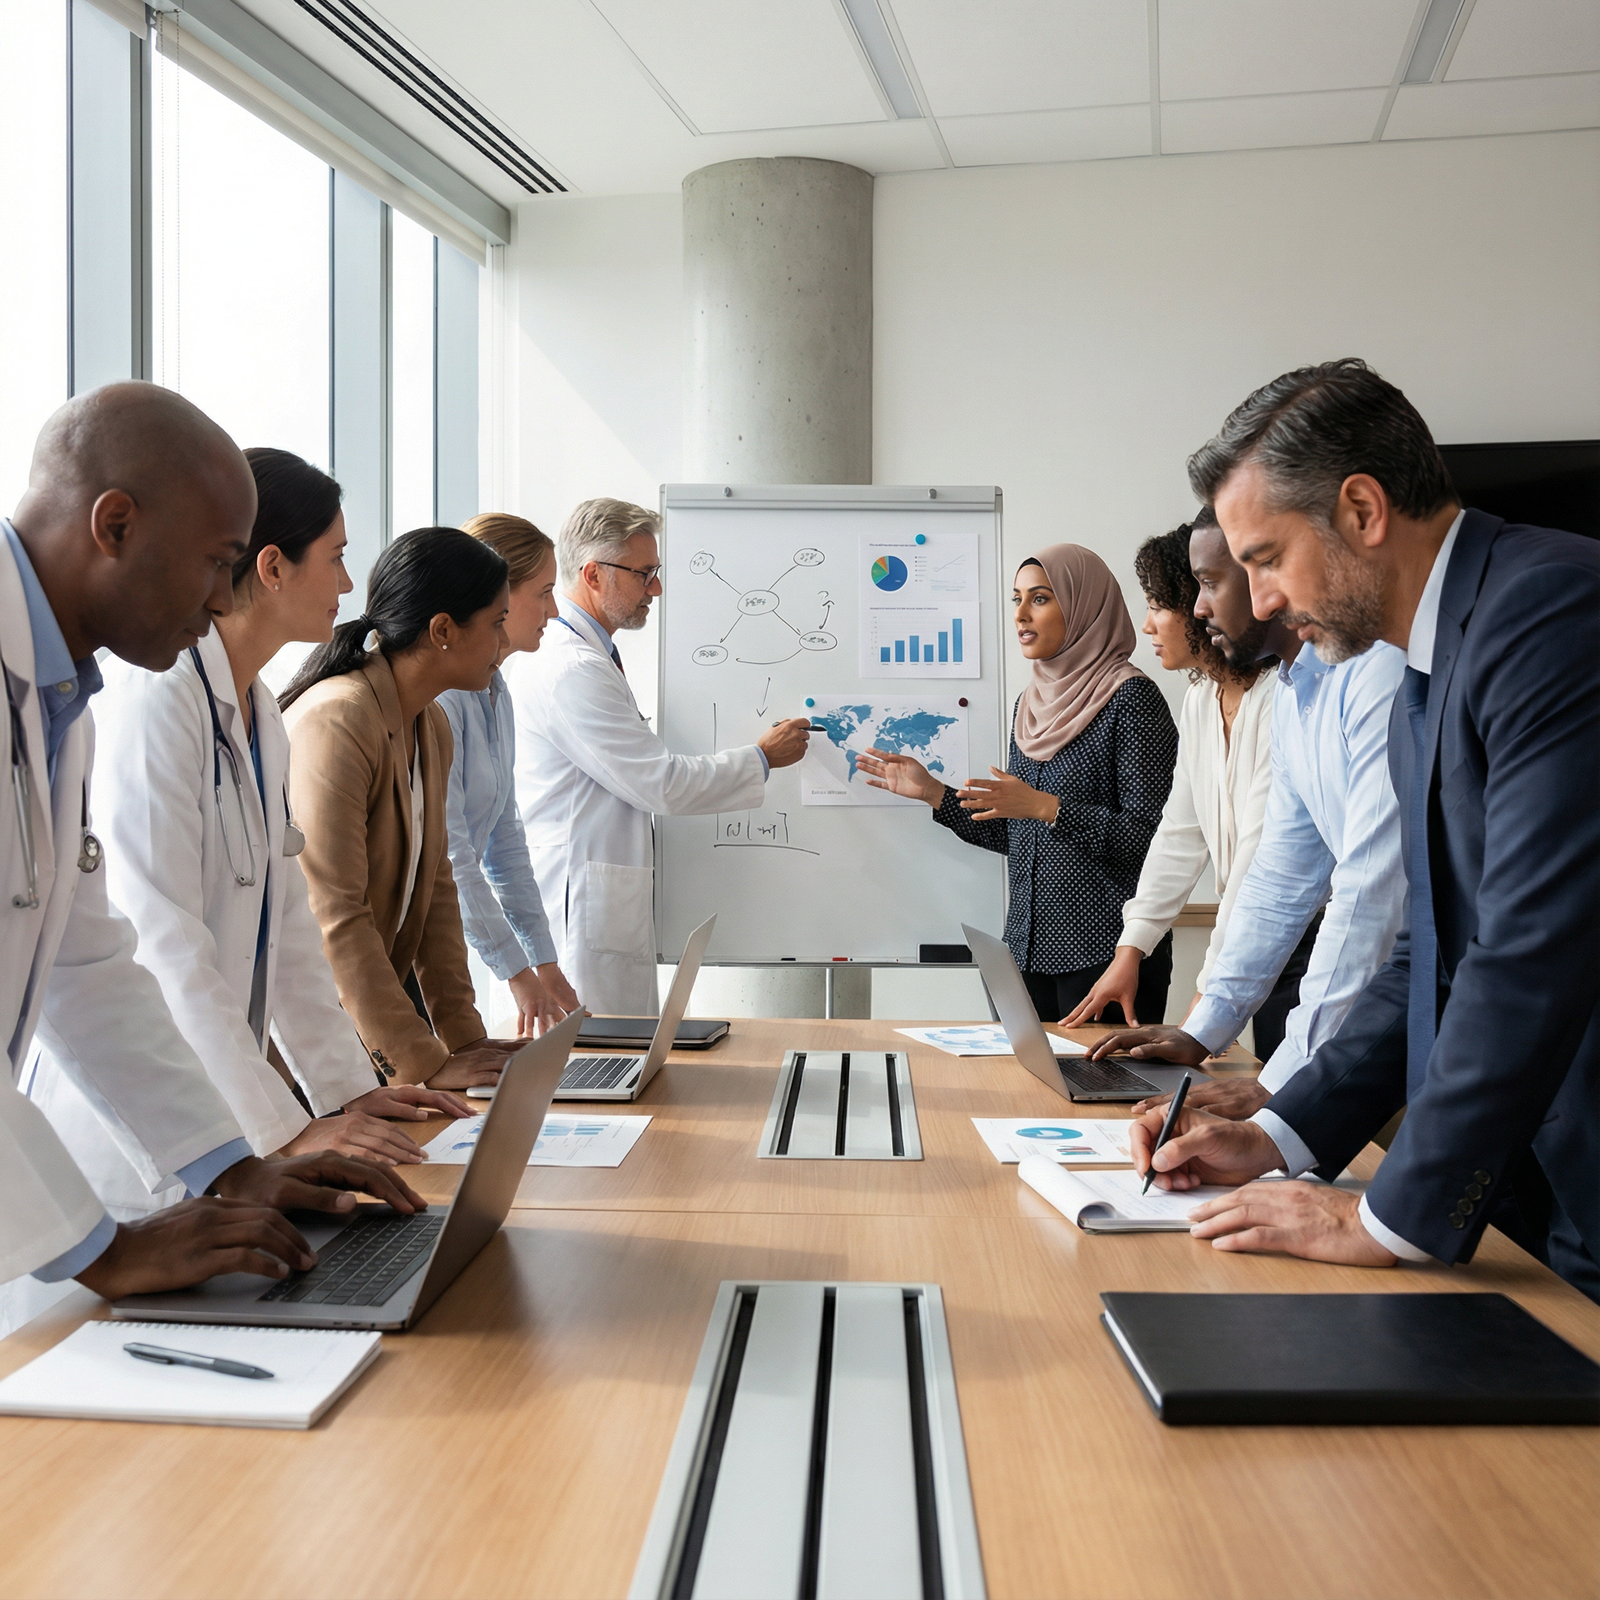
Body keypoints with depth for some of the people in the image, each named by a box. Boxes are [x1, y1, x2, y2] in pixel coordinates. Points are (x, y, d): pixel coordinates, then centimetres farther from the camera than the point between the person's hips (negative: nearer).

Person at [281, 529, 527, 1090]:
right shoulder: (335, 722, -21)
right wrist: (427, 1066, -22)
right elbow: (333, 919, -24)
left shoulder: (432, 727, 9)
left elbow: (435, 883, 8)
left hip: (381, 987, 8)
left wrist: (465, 1036, 1)